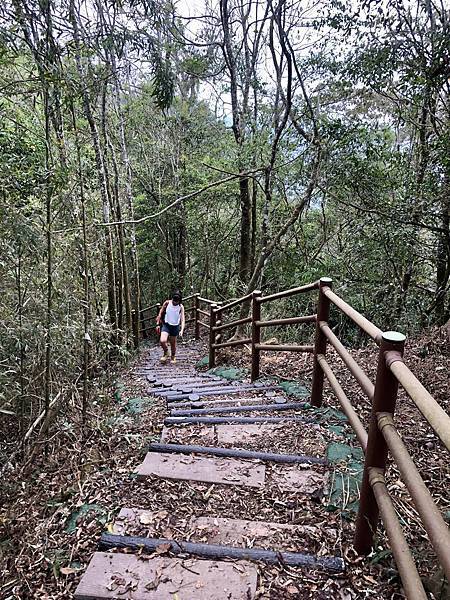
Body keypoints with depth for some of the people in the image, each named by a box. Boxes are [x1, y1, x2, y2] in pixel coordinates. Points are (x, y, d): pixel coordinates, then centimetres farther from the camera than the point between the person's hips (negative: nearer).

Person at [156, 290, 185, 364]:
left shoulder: (181, 307, -13)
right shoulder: (167, 303, -11)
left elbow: (182, 319, -18)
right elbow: (160, 313, 1)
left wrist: (182, 330, -31)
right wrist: (158, 324, -1)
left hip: (175, 327, 0)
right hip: (166, 325, 0)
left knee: (173, 343, 11)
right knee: (162, 341, -19)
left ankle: (173, 357, 38)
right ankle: (166, 353, 12)